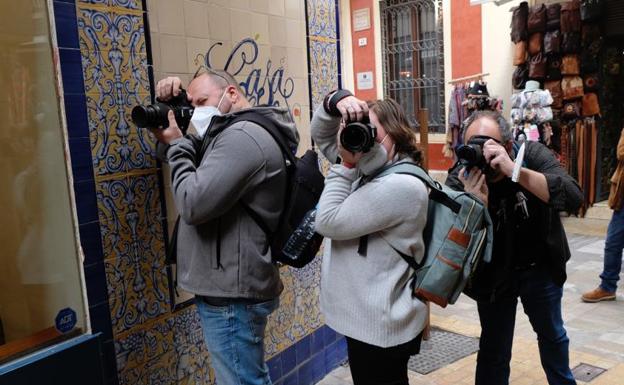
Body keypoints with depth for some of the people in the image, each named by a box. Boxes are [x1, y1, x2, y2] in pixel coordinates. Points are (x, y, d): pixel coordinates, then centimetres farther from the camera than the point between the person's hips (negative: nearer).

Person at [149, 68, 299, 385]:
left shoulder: (243, 136, -19)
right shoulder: (235, 135, 15)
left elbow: (193, 204, -25)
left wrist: (175, 145, -11)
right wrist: (169, 109, 6)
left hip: (231, 294, -10)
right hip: (233, 288, 10)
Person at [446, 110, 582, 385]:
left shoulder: (533, 154, -19)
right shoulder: (459, 180, -22)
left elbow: (573, 198, -34)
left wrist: (514, 170, -44)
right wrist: (475, 202, -43)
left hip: (541, 267, 3)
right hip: (495, 274, -2)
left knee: (552, 334, 25)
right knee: (494, 351, 3)